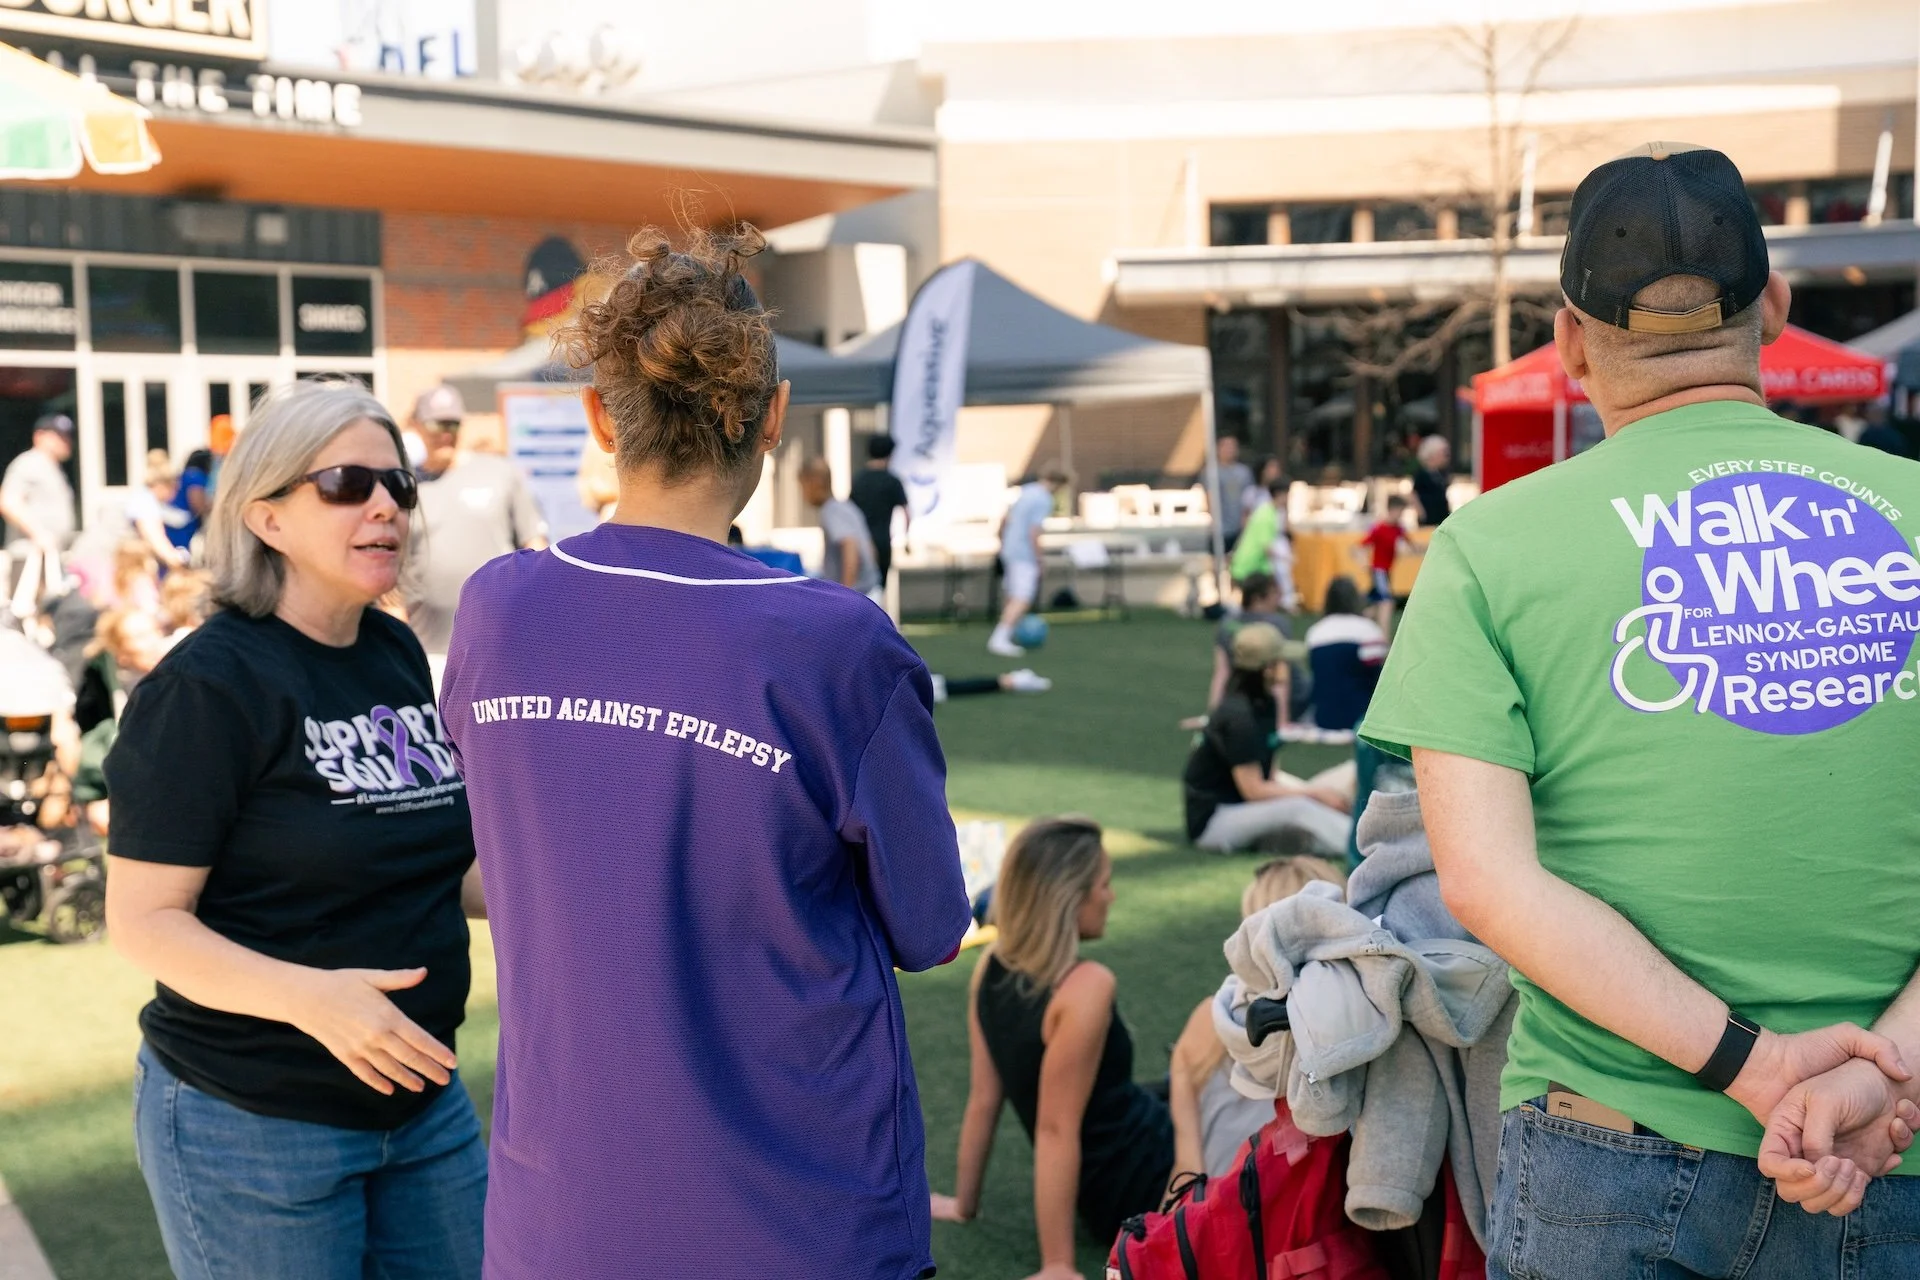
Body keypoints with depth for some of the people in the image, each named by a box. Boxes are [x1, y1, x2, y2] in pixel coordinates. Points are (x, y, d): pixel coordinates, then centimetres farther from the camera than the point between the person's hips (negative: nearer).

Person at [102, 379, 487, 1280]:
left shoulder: (399, 655, 5)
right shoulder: (208, 687, -16)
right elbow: (144, 918, -17)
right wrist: (307, 997, -31)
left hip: (422, 1102, 7)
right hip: (251, 1125, -7)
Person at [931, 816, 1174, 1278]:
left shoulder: (991, 967, -5)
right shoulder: (1086, 987, -27)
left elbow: (982, 1099, 1)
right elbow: (1056, 1129, -27)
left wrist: (964, 1204, 11)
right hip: (1146, 1190, -8)